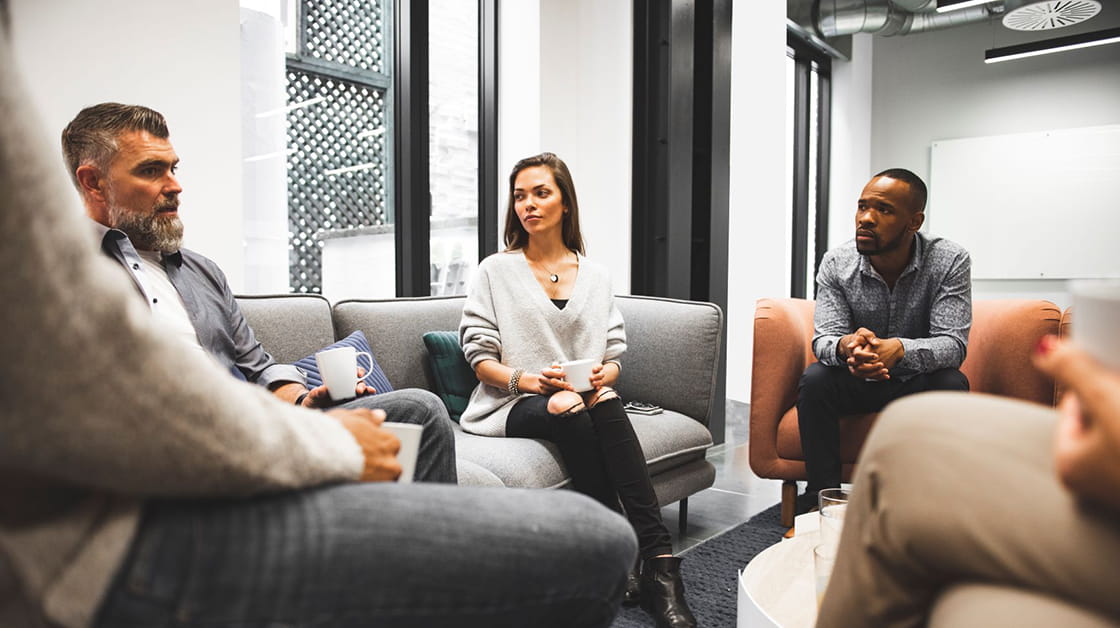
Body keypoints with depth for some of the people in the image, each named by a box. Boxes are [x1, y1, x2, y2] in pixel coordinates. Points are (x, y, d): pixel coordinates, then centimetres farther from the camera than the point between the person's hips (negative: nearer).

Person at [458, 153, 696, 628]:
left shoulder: (595, 276, 16)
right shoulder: (496, 271, 6)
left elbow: (615, 354, 12)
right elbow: (480, 358, -1)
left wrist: (602, 375, -13)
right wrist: (532, 380, -20)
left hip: (586, 396, 2)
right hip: (514, 403, -2)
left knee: (607, 407, -33)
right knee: (568, 415, -35)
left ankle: (657, 560, -38)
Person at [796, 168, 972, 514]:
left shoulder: (950, 261, -16)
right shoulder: (836, 263, -12)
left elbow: (953, 343, -23)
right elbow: (823, 338, -16)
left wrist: (900, 349, -46)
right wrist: (844, 347, -43)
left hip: (919, 382, -1)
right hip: (857, 381, 1)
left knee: (952, 384, -31)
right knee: (814, 379, -27)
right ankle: (822, 497, -18)